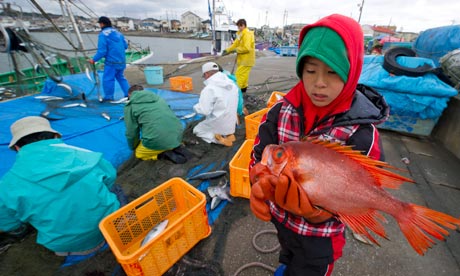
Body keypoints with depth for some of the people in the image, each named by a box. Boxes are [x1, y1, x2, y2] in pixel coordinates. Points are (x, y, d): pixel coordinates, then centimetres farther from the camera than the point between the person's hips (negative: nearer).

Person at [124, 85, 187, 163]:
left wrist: (133, 147, 28)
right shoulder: (158, 97, 23)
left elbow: (131, 132, 8)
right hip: (178, 134, 6)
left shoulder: (130, 106, 9)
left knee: (138, 153, 24)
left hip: (158, 140, -5)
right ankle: (172, 148, 9)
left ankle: (163, 153, 2)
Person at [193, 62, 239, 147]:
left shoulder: (209, 89, -22)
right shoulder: (232, 84, 0)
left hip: (218, 124, -7)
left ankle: (220, 139, -6)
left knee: (197, 130, 18)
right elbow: (232, 104, 9)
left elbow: (204, 111, -23)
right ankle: (228, 134, 6)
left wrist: (195, 107, -3)